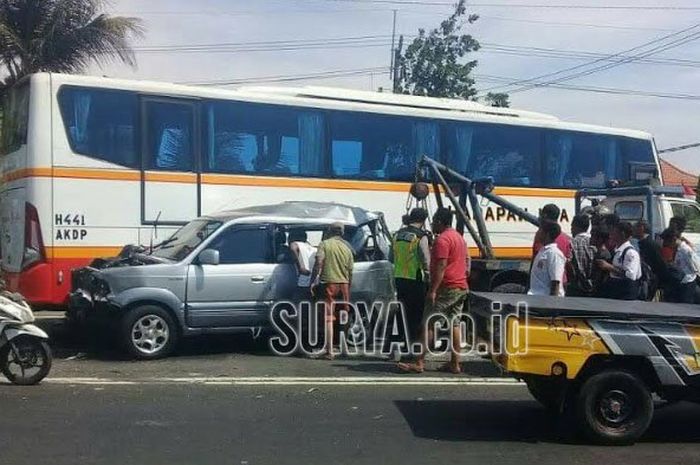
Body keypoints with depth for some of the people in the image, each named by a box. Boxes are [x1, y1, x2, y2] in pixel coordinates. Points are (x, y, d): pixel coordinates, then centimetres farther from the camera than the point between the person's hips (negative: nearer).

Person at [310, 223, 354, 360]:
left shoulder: (325, 244, -1)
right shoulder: (347, 248, 11)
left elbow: (318, 264, -13)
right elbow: (350, 270, 12)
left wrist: (313, 282, -11)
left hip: (329, 283, -4)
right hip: (343, 284, 4)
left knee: (328, 318, -4)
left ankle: (329, 351, -8)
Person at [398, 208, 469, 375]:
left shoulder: (442, 239, -14)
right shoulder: (459, 237, 18)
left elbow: (441, 266, -21)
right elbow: (467, 261, 23)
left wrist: (433, 290, -22)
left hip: (446, 288, -9)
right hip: (461, 287, 10)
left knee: (428, 324, -7)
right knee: (454, 324, 10)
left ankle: (420, 362, -9)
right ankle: (455, 363, 11)